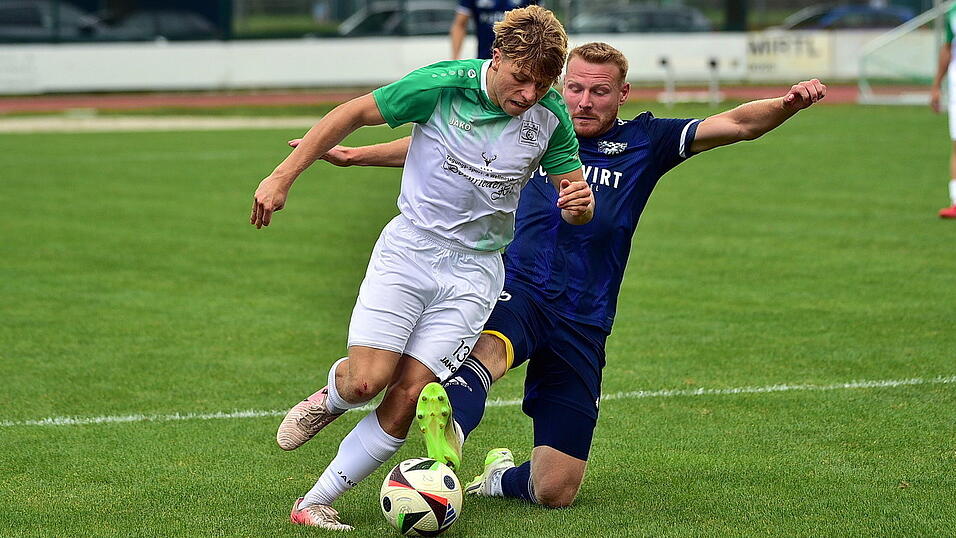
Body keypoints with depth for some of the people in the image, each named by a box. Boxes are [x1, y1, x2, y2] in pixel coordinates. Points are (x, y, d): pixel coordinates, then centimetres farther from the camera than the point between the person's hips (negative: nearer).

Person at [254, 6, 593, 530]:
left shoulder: (550, 117, -5)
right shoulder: (442, 85, -14)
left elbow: (575, 205, 6)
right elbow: (352, 114, -3)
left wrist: (580, 202, -20)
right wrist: (282, 177, -4)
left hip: (473, 272, 2)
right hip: (407, 249, -2)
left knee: (407, 397, -10)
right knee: (367, 380, -16)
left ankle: (314, 504, 2)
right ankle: (331, 395, 22)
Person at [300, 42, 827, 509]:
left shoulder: (644, 141, 8)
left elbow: (738, 123, -2)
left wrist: (788, 103, -21)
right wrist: (354, 155, 12)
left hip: (582, 326, 2)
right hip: (518, 293, -2)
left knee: (555, 490, -3)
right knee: (491, 347, -42)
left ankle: (500, 477, 29)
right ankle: (448, 430, -71)